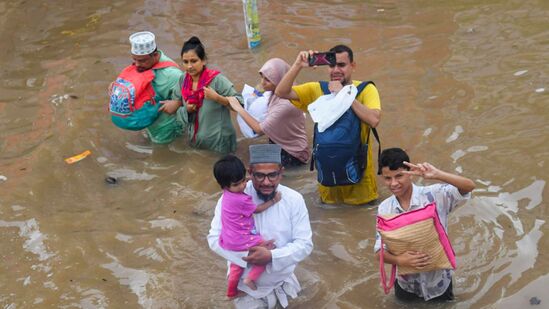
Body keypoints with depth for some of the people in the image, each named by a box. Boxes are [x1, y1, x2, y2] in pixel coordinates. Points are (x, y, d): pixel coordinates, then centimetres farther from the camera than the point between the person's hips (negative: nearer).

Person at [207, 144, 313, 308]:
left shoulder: (294, 200, -13)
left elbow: (304, 244, -13)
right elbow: (215, 239, -15)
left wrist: (271, 256, -29)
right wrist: (248, 254, -29)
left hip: (282, 282, 2)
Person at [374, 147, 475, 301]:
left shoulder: (434, 195, -20)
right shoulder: (384, 208, -10)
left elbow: (469, 186, -32)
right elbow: (379, 250, -9)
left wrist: (436, 174, -46)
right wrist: (399, 260, -31)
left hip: (437, 281, -2)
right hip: (407, 283, 3)